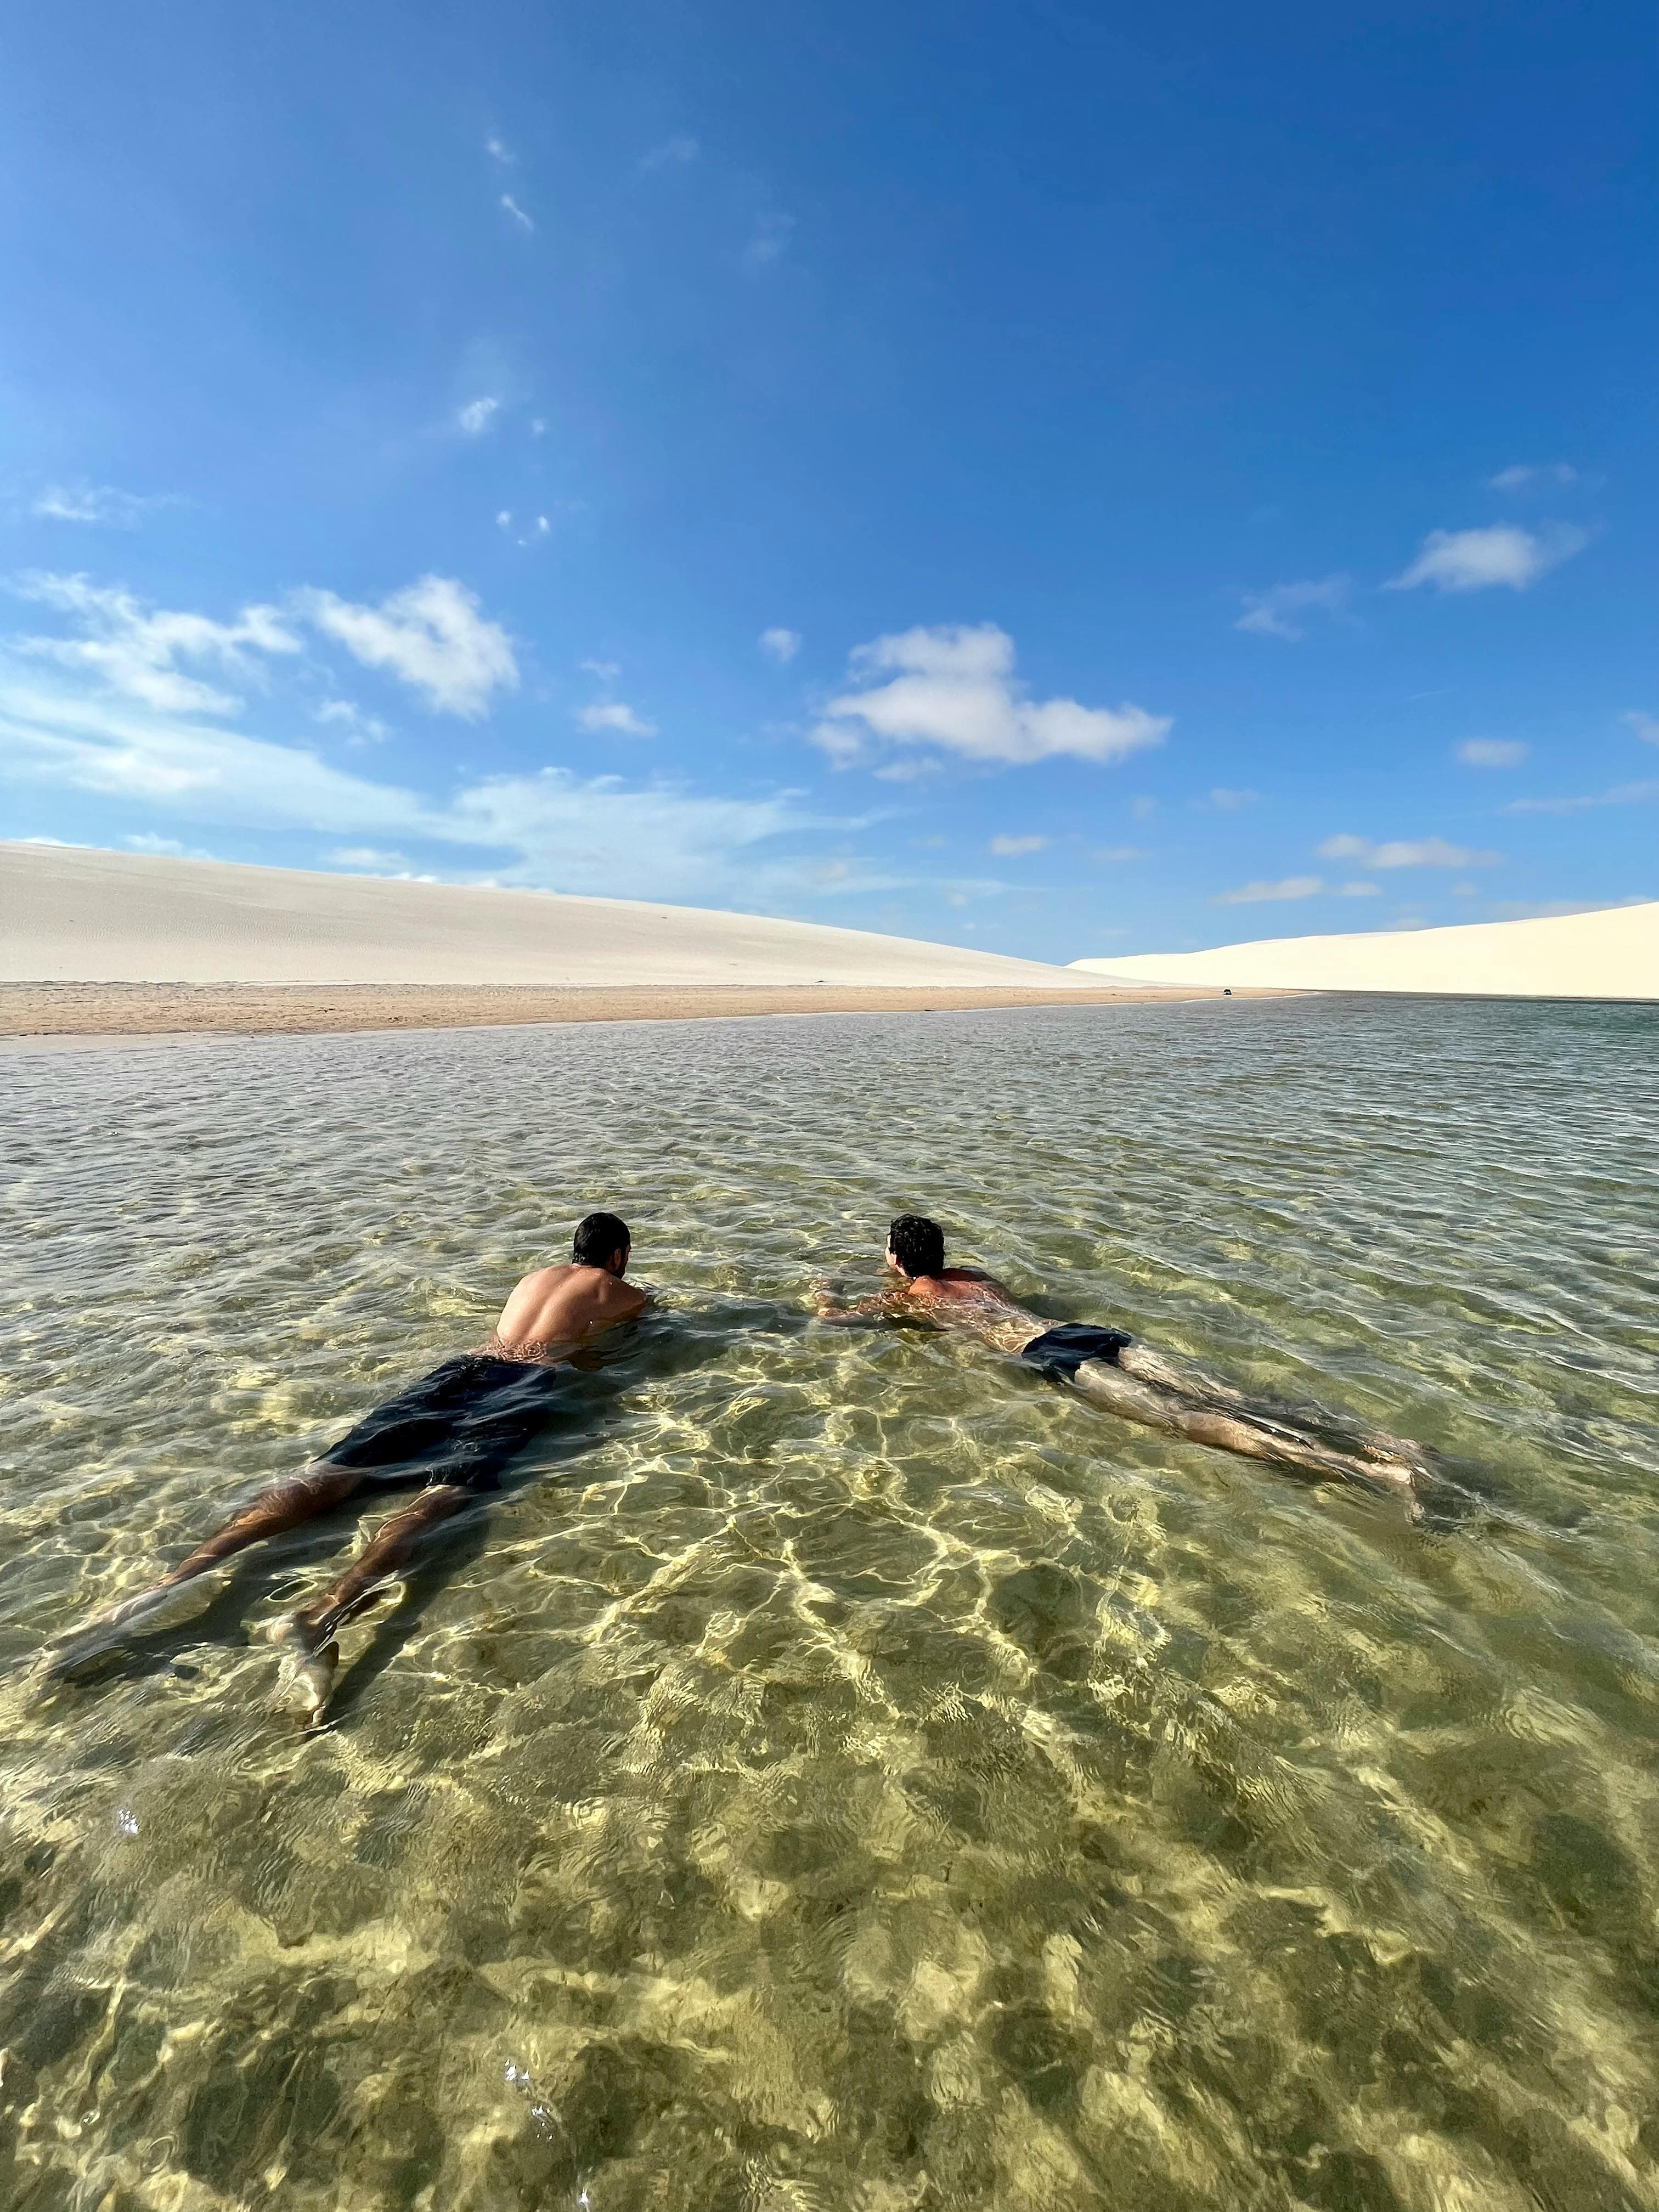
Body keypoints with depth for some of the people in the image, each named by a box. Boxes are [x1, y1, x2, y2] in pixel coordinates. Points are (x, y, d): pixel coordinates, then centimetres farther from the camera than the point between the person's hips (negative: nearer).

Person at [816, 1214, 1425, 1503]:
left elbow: (833, 1316, 22)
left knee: (1182, 1418, -21)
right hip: (1086, 1331, 7)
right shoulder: (974, 1274, 33)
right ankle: (1365, 1448, -22)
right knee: (1213, 1396, -7)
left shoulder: (905, 1296, 16)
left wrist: (823, 1292, 45)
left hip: (1051, 1354, -7)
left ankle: (1366, 1471, -33)